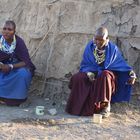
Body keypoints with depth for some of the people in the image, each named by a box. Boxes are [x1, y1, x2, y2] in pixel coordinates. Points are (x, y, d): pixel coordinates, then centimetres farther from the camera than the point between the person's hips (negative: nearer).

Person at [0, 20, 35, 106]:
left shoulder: (19, 42, -21)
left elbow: (26, 62, -23)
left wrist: (11, 66, -35)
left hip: (18, 67, -2)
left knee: (22, 73, -34)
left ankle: (16, 98, -13)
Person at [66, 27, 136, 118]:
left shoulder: (113, 49, -8)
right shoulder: (90, 47, -4)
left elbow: (121, 64, -5)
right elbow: (85, 64, 0)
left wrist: (131, 73, -25)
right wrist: (89, 73, -22)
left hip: (107, 74, -2)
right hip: (92, 72, 2)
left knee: (105, 76, -39)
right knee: (77, 78, -26)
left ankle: (106, 106, -25)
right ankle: (82, 105, -11)